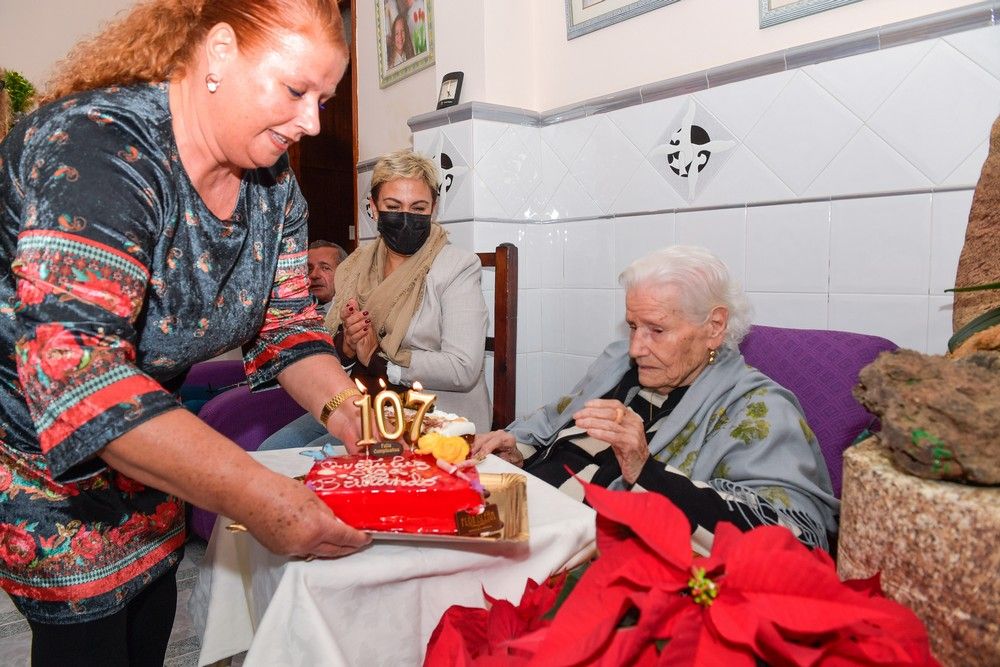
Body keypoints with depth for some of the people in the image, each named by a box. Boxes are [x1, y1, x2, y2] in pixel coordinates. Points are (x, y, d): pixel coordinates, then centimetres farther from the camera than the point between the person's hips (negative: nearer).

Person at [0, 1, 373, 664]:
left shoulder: (273, 182, -6)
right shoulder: (97, 147, -29)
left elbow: (288, 325, -1)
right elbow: (73, 368, -39)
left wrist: (344, 407, -20)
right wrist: (255, 496, -45)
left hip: (144, 455, 7)